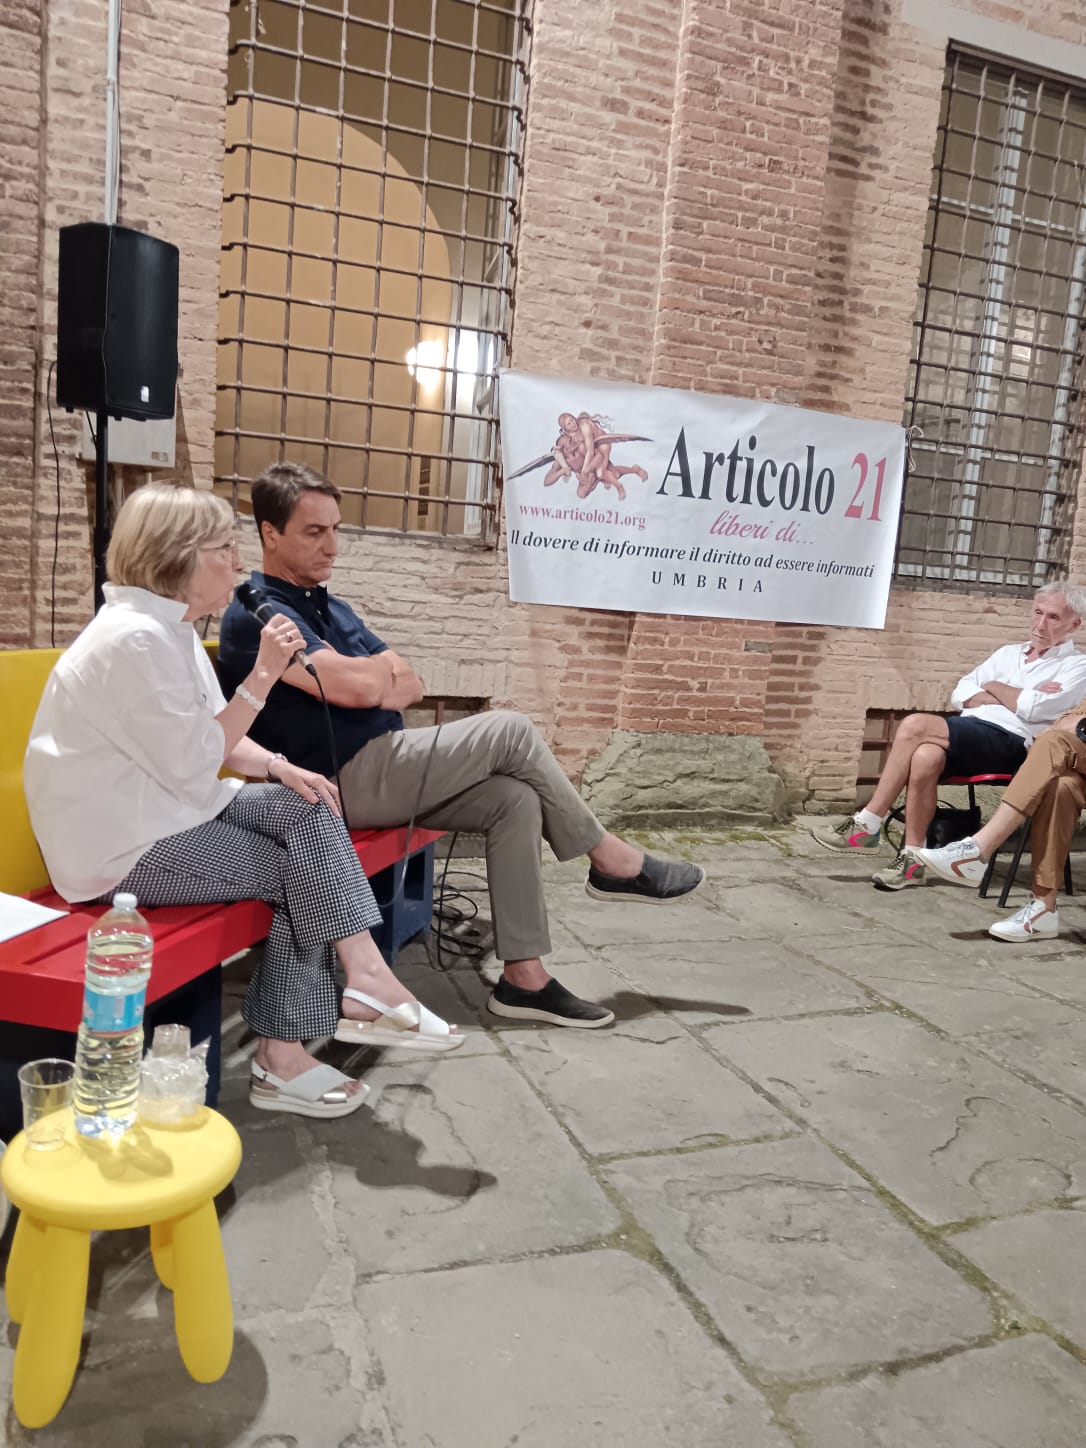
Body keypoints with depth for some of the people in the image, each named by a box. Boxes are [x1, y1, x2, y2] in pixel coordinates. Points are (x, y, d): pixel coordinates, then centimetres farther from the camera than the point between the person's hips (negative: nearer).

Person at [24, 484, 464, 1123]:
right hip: (122, 846, -9)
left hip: (167, 804, 9)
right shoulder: (133, 638, -23)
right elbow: (194, 764, -23)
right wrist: (262, 677, -22)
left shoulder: (171, 626, 8)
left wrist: (277, 766, -6)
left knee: (308, 811, -7)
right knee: (298, 870, -12)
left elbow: (210, 736, 12)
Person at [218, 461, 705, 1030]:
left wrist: (372, 683, -10)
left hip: (377, 771, 9)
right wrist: (379, 673, 1)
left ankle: (523, 976, -6)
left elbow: (410, 684, 13)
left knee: (515, 800, -10)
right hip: (346, 778, -9)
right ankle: (612, 862, 3)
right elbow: (358, 687, -23)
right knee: (510, 732, -13)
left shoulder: (332, 608, 20)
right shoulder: (256, 614, -11)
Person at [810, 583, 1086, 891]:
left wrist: (994, 687, 8)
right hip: (967, 736, 5)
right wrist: (1013, 698, 2)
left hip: (1010, 743, -5)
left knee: (915, 725, -26)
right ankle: (912, 860, -25)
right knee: (925, 757, -31)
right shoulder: (1009, 653, 27)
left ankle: (867, 826, -20)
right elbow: (959, 696, 15)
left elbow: (1033, 710, -9)